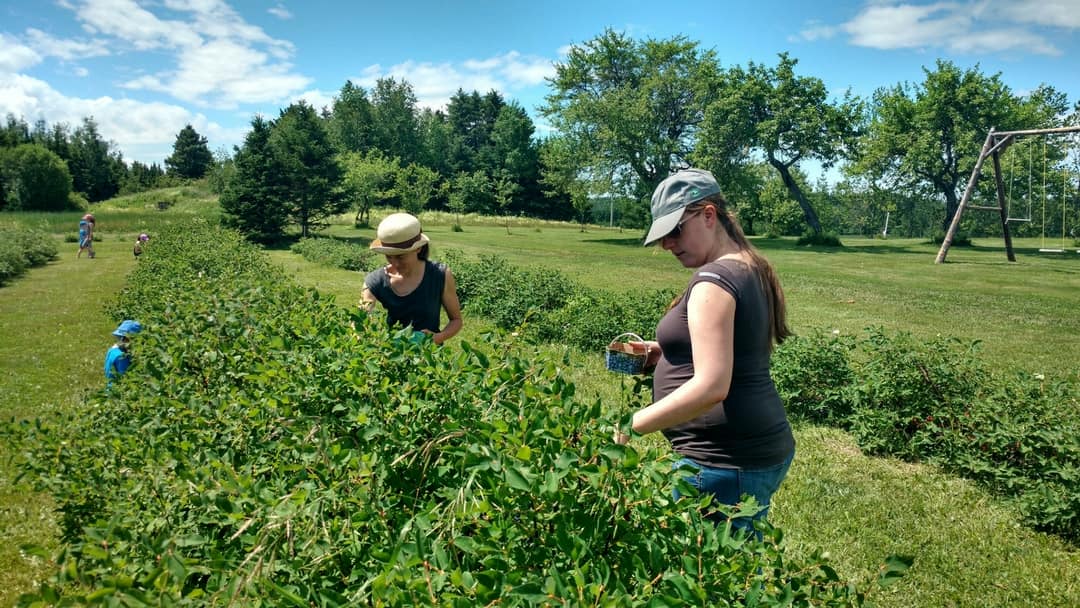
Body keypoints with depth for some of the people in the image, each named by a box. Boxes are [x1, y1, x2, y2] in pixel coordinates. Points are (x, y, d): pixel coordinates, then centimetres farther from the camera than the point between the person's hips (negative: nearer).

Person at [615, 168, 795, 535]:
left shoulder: (714, 279, -17)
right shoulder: (751, 270, 12)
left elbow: (711, 386, -26)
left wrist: (632, 425, -20)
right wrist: (661, 353, 12)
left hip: (725, 461, -10)